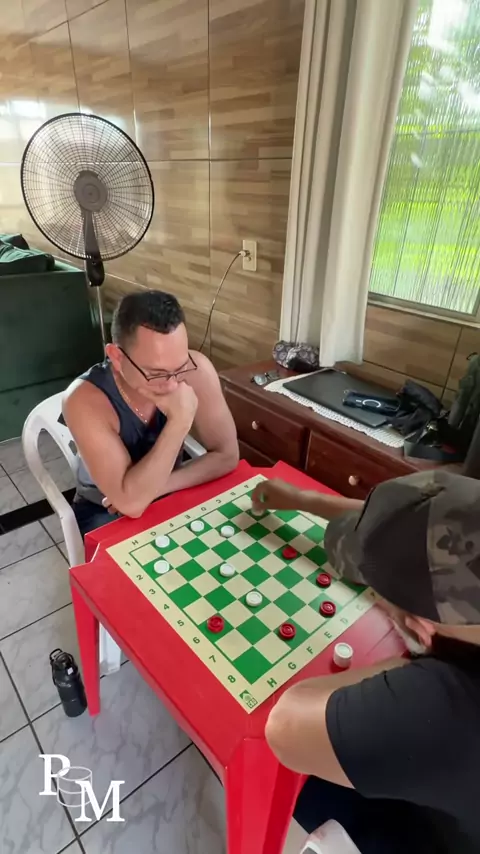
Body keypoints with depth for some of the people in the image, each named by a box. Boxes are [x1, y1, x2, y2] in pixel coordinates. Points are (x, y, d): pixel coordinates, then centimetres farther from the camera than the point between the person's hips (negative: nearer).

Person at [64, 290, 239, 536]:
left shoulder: (196, 369, -21)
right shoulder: (86, 400, -28)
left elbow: (226, 456, -14)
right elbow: (130, 501, -31)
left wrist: (155, 487, -21)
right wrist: (179, 422, -35)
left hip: (172, 498, 3)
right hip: (105, 513, -2)